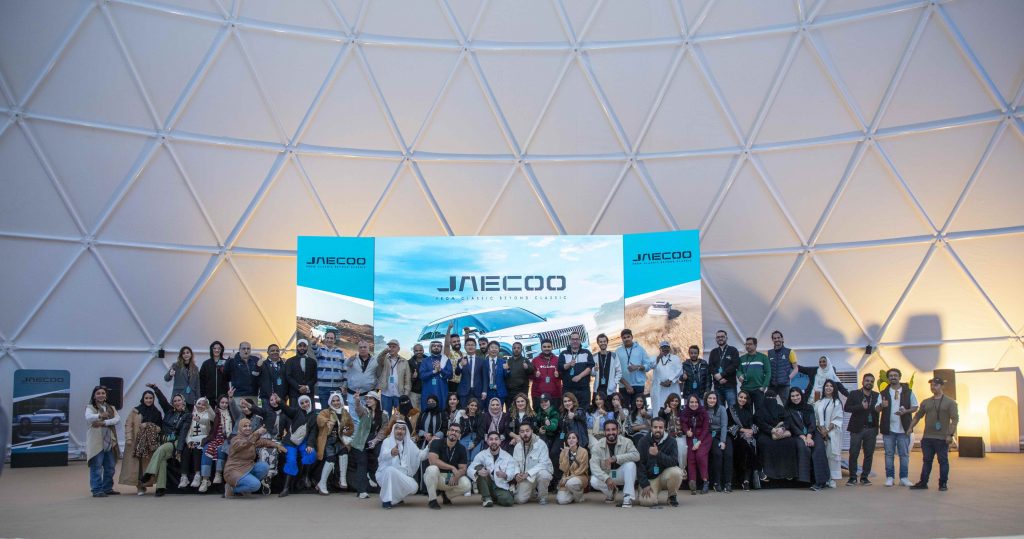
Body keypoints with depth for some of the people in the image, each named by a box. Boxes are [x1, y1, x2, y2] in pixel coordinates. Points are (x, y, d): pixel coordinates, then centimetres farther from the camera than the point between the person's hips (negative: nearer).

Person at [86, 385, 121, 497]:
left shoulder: (111, 408, 15)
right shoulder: (90, 408, 2)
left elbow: (118, 419, -2)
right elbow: (88, 417, -21)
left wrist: (104, 423, -18)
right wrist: (99, 415, -42)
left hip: (110, 441, 5)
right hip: (96, 442, -5)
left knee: (110, 467, 10)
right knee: (96, 467, -6)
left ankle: (108, 488, 20)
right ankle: (97, 490, -2)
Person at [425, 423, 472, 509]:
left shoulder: (461, 448, 0)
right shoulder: (436, 443, -12)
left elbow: (463, 468, -5)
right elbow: (432, 460, -28)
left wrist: (456, 476, -29)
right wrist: (452, 468, -30)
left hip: (451, 478, 4)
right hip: (434, 477, -3)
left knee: (467, 485, -24)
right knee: (432, 469, -37)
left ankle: (446, 494, 8)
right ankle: (432, 499, -18)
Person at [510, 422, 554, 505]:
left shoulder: (541, 444, -15)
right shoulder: (517, 446, 2)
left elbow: (543, 463, -22)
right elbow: (515, 463, 3)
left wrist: (528, 473, -28)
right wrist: (517, 474, -19)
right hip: (525, 477, 4)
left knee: (542, 474, -39)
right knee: (520, 499, -14)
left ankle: (542, 497, -10)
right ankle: (533, 490, 22)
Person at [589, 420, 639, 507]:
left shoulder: (625, 442, -12)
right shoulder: (598, 446, -12)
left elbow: (636, 455, -28)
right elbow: (594, 466, -21)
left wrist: (615, 458, -36)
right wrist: (606, 478, -37)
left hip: (621, 475, -1)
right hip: (606, 475, 1)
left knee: (630, 463, -30)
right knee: (594, 481, -29)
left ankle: (628, 497, -24)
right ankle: (611, 492, 5)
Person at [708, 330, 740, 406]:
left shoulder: (733, 350, 6)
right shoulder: (713, 352, 17)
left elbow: (735, 365, -7)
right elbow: (710, 366, 6)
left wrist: (721, 375, -14)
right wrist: (717, 375, -12)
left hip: (730, 385, -4)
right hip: (717, 385, 4)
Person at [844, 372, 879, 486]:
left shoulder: (877, 396, 10)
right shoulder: (854, 394, 3)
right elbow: (846, 408, -6)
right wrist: (861, 407, -15)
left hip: (871, 429, 2)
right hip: (857, 429, -2)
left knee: (869, 454, 5)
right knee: (853, 454, -1)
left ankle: (864, 477, 15)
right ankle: (853, 477, 6)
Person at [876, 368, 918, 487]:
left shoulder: (908, 392, 5)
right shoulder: (884, 393, 6)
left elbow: (915, 407, 5)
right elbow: (876, 408, 2)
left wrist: (905, 411, -14)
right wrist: (881, 405, -22)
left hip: (903, 428, 0)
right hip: (888, 428, 1)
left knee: (904, 454, 3)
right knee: (889, 454, 4)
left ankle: (904, 477, 10)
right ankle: (890, 477, 9)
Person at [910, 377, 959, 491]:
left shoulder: (950, 402, -1)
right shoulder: (926, 402, 13)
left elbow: (955, 419, -7)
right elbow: (917, 416, 20)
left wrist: (950, 434, -14)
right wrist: (911, 427, 11)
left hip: (942, 439, -4)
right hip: (927, 438, 4)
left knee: (943, 461, 3)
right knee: (926, 461, 8)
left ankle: (943, 484, 12)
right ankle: (923, 483, 13)